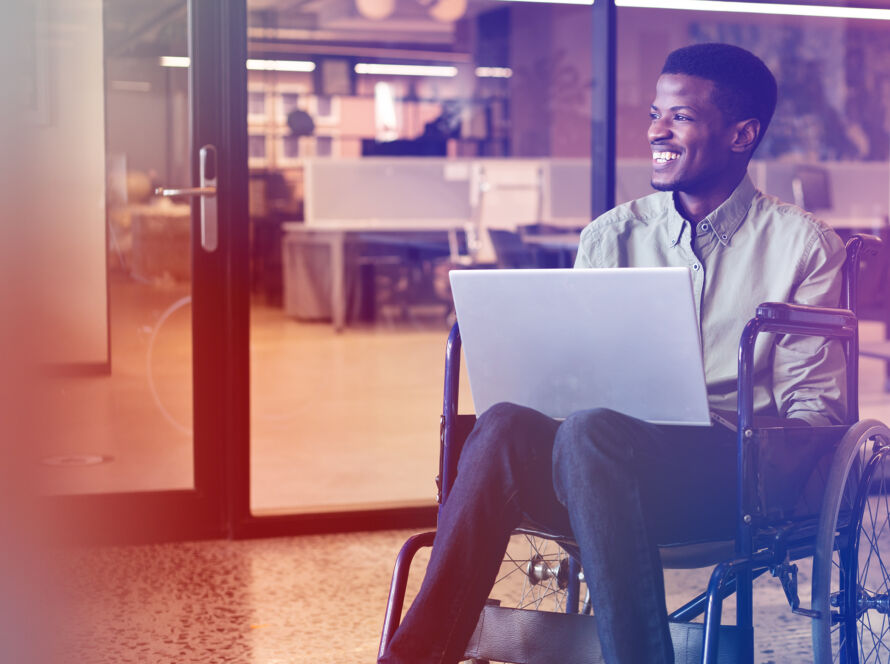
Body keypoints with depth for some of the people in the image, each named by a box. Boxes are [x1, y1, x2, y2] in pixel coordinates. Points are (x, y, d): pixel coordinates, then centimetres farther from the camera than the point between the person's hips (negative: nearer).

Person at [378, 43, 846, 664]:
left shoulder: (803, 244, 7)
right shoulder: (611, 236, 18)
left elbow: (814, 404, 2)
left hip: (736, 476, -3)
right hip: (613, 470, 4)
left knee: (592, 431, -36)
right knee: (506, 422, -30)